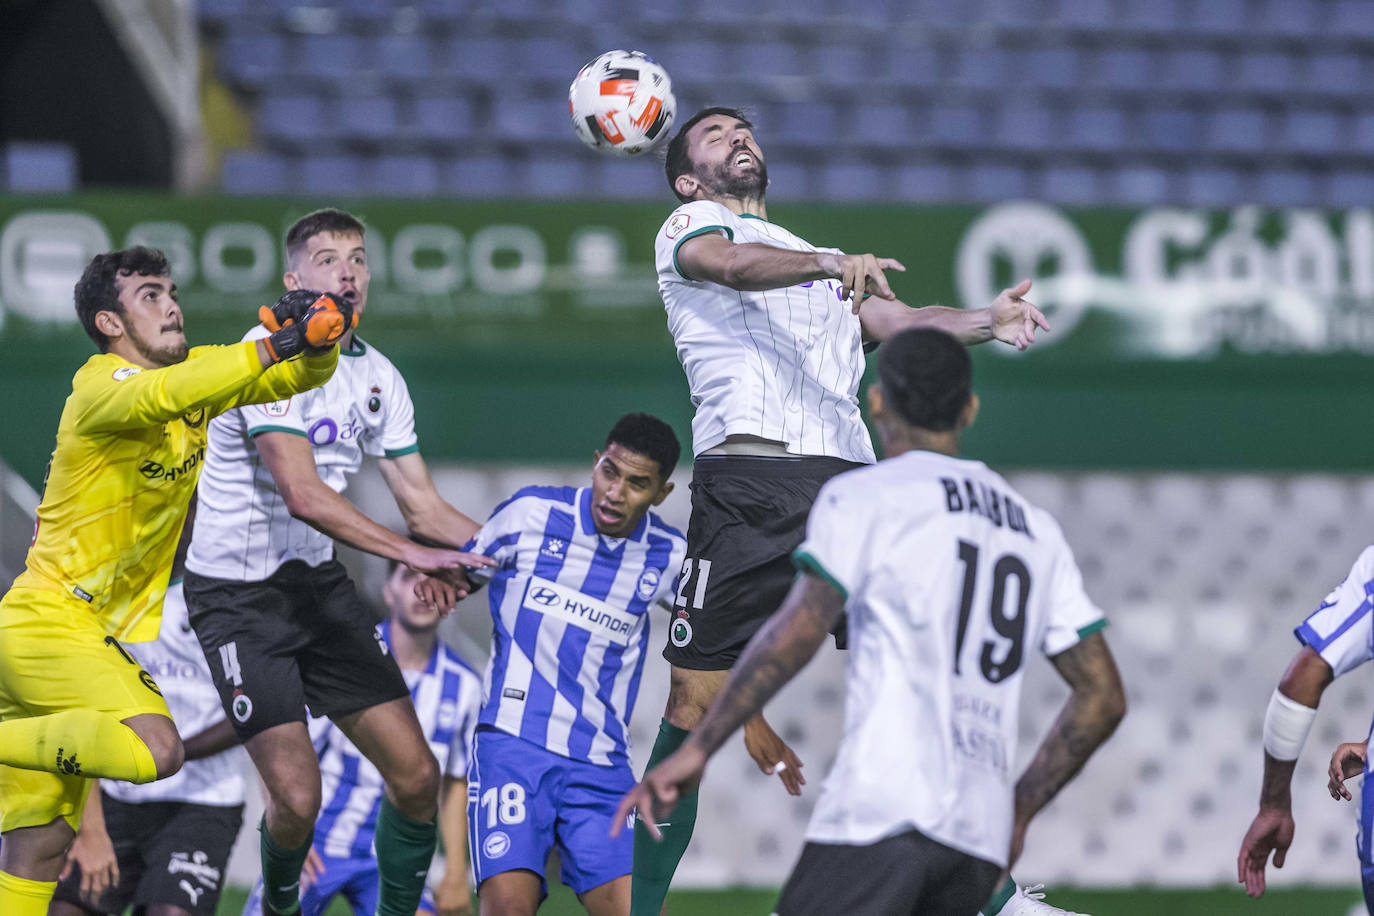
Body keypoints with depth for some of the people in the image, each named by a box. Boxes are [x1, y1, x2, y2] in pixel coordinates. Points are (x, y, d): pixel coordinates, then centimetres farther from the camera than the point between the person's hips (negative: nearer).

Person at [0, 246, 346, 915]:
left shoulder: (194, 370, 10)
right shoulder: (102, 384, -14)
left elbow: (302, 376, 9)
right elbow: (158, 396, -38)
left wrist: (320, 337, -15)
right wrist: (274, 345, -41)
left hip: (97, 634, 9)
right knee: (156, 751, -29)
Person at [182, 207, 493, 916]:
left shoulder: (378, 377, 7)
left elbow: (423, 507, 11)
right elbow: (302, 495, -28)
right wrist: (410, 554, -35)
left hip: (320, 584, 7)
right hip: (237, 589, -7)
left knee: (416, 775, -3)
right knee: (297, 796, -16)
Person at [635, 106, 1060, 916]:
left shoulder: (817, 260, 32)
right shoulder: (690, 226, 14)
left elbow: (900, 322, 16)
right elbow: (736, 265, -10)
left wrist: (987, 324, -4)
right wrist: (833, 264, -29)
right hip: (747, 478, -5)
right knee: (694, 704, -7)